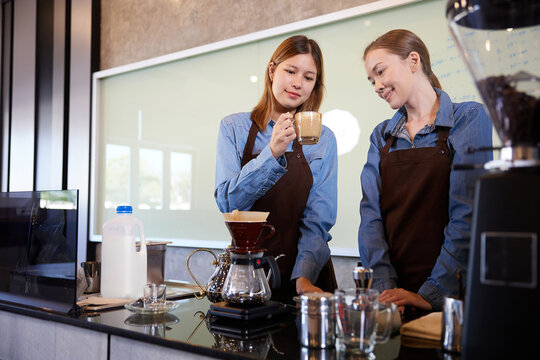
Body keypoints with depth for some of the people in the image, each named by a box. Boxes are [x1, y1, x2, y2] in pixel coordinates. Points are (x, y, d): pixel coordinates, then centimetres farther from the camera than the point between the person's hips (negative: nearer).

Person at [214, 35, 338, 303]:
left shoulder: (323, 139, 2)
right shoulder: (233, 128, 1)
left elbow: (318, 219, -3)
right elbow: (227, 202, -9)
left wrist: (304, 277, -18)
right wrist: (272, 153, -22)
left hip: (304, 274, 0)